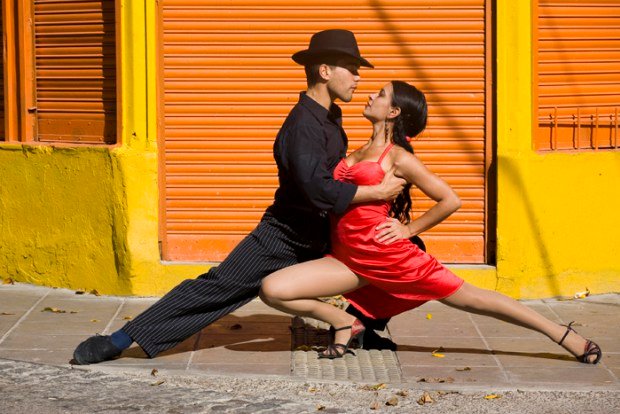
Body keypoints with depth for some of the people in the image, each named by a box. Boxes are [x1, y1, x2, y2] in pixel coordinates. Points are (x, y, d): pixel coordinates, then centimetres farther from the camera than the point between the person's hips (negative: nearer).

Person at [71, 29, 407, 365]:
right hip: (284, 238, -9)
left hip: (320, 237, 9)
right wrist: (379, 192, -28)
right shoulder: (303, 125, -23)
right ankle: (119, 341, -10)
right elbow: (318, 190, -35)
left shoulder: (331, 117, 7)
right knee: (216, 288, -11)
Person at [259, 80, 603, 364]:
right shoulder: (358, 153, 17)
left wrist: (409, 229, -2)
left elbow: (450, 200, -5)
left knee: (467, 296, -2)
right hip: (348, 259, 6)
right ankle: (345, 324, 10)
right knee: (273, 290, -10)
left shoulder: (398, 158, -4)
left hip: (385, 253, -6)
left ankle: (566, 337, 7)